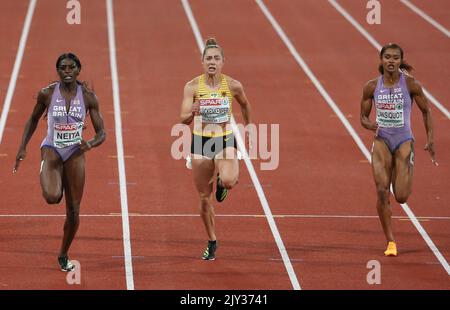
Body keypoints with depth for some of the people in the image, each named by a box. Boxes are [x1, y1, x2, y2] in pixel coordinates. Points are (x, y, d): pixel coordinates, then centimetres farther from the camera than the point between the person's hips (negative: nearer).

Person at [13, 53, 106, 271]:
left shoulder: (88, 96, -5)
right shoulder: (47, 94, -7)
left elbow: (101, 133, -2)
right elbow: (33, 119, 10)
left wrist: (89, 144, -24)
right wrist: (22, 148, 4)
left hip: (75, 153, 2)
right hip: (51, 149, -2)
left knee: (73, 211, 3)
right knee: (51, 197, -29)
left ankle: (63, 255, 25)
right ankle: (53, 185, 10)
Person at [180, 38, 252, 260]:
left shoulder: (233, 86, -6)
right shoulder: (192, 87, -8)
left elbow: (245, 104, 16)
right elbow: (183, 120, -12)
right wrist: (193, 113, -33)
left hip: (226, 141, -1)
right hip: (200, 142, 1)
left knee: (228, 180, -30)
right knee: (204, 197, 7)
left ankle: (223, 183, 11)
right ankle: (212, 242, 26)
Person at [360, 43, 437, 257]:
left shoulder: (410, 84, -8)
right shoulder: (372, 87, -3)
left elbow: (426, 111, 3)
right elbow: (363, 117, 7)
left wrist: (430, 139, -4)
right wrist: (371, 126, -16)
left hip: (404, 141, -1)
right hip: (382, 141, 1)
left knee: (401, 197, -7)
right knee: (382, 191, -13)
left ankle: (402, 177, 33)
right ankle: (390, 242, -2)